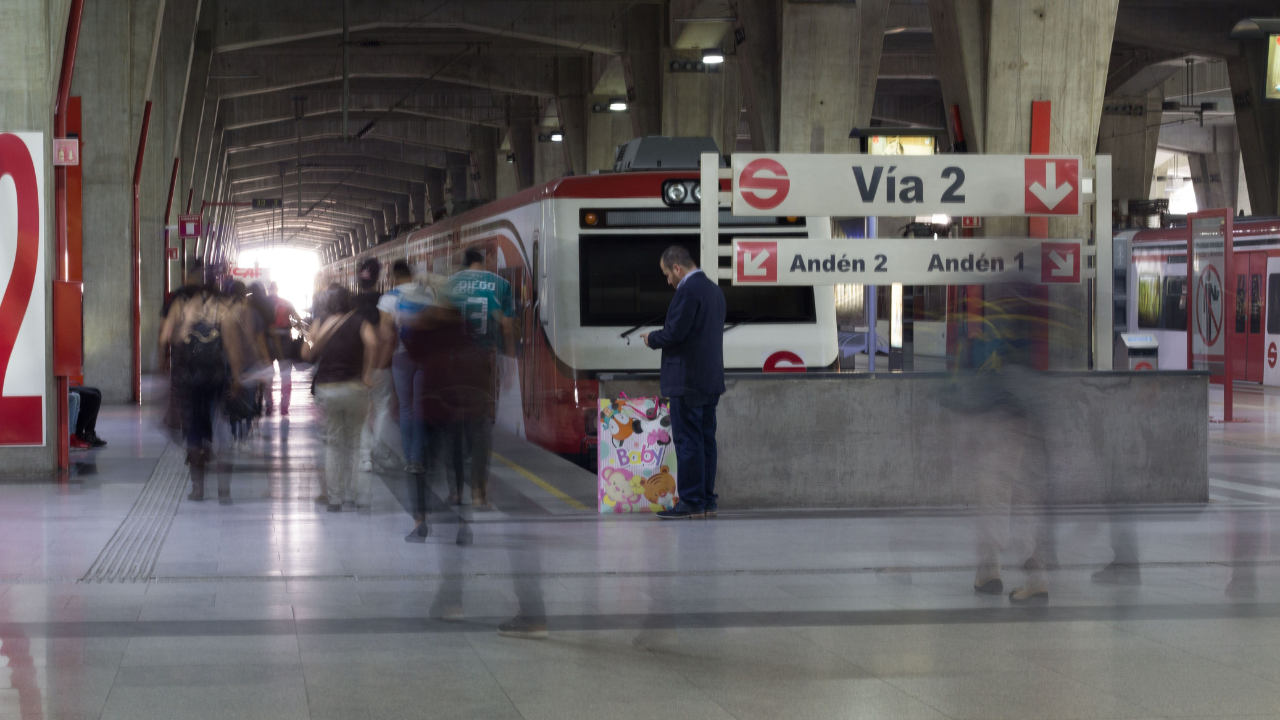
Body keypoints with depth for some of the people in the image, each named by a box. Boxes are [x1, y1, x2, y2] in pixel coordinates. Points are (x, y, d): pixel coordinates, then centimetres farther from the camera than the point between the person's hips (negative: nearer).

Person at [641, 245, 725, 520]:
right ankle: (706, 501, 13)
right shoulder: (714, 289, 16)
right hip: (711, 379, 10)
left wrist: (652, 338, -1)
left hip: (688, 381, -10)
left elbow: (675, 333, -20)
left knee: (687, 441, -6)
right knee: (705, 440, 11)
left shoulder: (688, 290, -15)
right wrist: (659, 337, 18)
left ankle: (691, 502, -6)